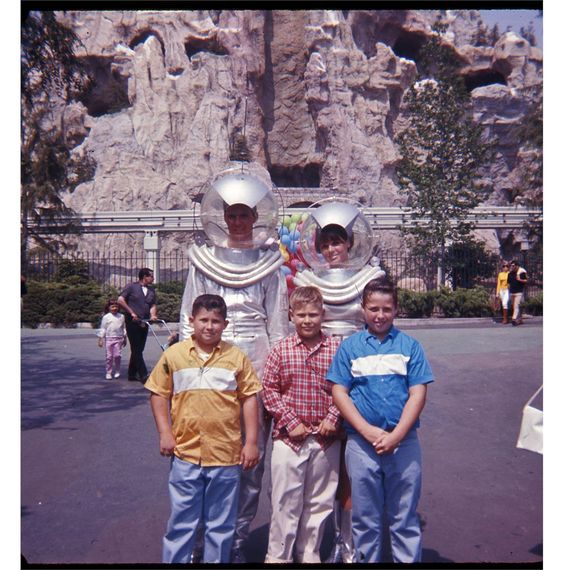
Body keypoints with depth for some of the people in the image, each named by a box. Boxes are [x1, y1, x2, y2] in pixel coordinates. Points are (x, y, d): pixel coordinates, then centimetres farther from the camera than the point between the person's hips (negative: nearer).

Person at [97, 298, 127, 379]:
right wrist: (100, 339, -1)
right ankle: (108, 373, 10)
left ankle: (116, 371, 8)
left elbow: (124, 328, 16)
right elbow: (103, 329, 3)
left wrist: (124, 338, 17)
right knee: (109, 356, 1)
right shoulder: (106, 317, 1)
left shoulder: (121, 316, 8)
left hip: (118, 339, 1)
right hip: (109, 338, -1)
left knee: (117, 355, -7)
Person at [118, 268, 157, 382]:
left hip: (144, 323, 6)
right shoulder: (131, 287, -1)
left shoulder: (151, 291, 14)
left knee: (138, 350, 10)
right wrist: (131, 313, -12)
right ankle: (143, 375, -9)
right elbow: (120, 300, -8)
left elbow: (153, 305, 7)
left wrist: (153, 315, -14)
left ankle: (132, 374, 21)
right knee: (136, 349, -7)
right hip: (132, 322, -6)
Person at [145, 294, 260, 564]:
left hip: (226, 455, 0)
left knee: (221, 524, 14)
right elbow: (159, 394, 6)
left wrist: (251, 442, -1)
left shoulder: (237, 357, -1)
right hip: (185, 454, 0)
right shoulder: (173, 354, -1)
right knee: (181, 522, 12)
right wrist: (164, 433, -2)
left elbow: (249, 398, 1)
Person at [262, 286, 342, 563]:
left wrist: (333, 418, -9)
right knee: (285, 501, 9)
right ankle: (278, 555, 27)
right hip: (288, 437, -1)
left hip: (326, 438, 2)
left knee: (319, 501, 16)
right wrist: (290, 422, -10)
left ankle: (310, 553, 36)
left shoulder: (336, 348, -3)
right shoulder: (280, 349, -4)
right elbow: (268, 389, -4)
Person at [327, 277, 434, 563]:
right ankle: (366, 560, 30)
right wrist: (369, 431, -11)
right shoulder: (349, 346, 3)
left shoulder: (409, 345, 3)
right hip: (361, 443, 0)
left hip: (404, 442, 0)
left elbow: (417, 394, -2)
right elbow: (339, 392, -1)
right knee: (365, 517, 13)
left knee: (405, 516, 10)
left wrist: (395, 436, -12)